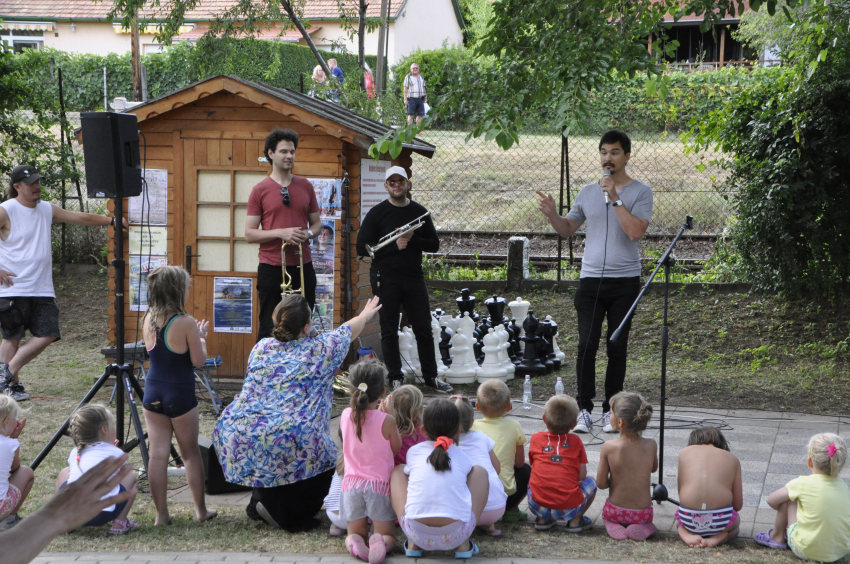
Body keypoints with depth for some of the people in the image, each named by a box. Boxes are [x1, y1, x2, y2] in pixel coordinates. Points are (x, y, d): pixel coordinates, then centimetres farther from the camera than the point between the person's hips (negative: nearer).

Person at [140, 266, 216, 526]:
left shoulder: (148, 320, 2)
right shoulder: (186, 323, -15)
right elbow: (198, 360, -11)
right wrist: (201, 337, 5)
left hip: (153, 393, 4)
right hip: (180, 394, -4)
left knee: (158, 454, 5)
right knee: (191, 453, 11)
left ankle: (161, 514, 7)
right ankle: (201, 509, 21)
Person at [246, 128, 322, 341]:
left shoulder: (305, 186, 10)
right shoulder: (260, 190, -1)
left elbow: (316, 222, 17)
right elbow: (249, 234, -4)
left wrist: (309, 233, -6)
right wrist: (281, 233, -17)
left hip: (302, 267, 4)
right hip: (271, 268, -3)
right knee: (269, 328, 1)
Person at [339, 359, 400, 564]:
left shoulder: (345, 415, -4)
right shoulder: (386, 420, -15)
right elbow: (396, 447, 1)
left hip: (352, 483, 3)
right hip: (379, 483, -3)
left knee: (355, 533, 18)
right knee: (387, 536, 9)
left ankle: (354, 542, -18)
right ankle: (379, 543, -26)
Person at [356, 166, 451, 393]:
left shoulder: (419, 212, 9)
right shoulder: (377, 213, 0)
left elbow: (434, 244, 7)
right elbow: (362, 247, -7)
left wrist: (412, 240, -13)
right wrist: (394, 246, -16)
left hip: (414, 276, 3)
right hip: (385, 278, -2)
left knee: (424, 329, 3)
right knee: (389, 331, 2)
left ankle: (431, 375, 12)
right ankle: (395, 378, 9)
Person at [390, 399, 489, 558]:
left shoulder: (413, 451, 14)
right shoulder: (462, 457, 14)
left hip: (416, 533, 1)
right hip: (456, 535, -1)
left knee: (398, 470, 27)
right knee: (480, 471, 23)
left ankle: (412, 544, 16)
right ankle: (464, 544, 14)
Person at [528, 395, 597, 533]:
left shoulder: (536, 438, 8)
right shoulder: (576, 441, 6)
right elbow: (582, 476, 5)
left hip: (538, 506, 1)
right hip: (569, 507, -1)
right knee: (590, 481, 25)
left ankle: (542, 519, 19)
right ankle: (575, 520, 13)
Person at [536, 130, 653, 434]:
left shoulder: (640, 192, 0)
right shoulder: (588, 192, 12)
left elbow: (636, 232, -14)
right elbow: (568, 229, 20)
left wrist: (615, 198, -16)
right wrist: (551, 214, 1)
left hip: (625, 280, -2)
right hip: (591, 280, 2)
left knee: (617, 347, 3)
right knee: (587, 345, -6)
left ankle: (610, 411, 12)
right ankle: (584, 409, 0)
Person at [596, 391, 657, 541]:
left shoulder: (609, 447, -19)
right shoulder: (651, 445, -13)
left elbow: (601, 483, -10)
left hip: (615, 511, 0)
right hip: (643, 514, 1)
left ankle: (613, 525, 2)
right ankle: (643, 527, 2)